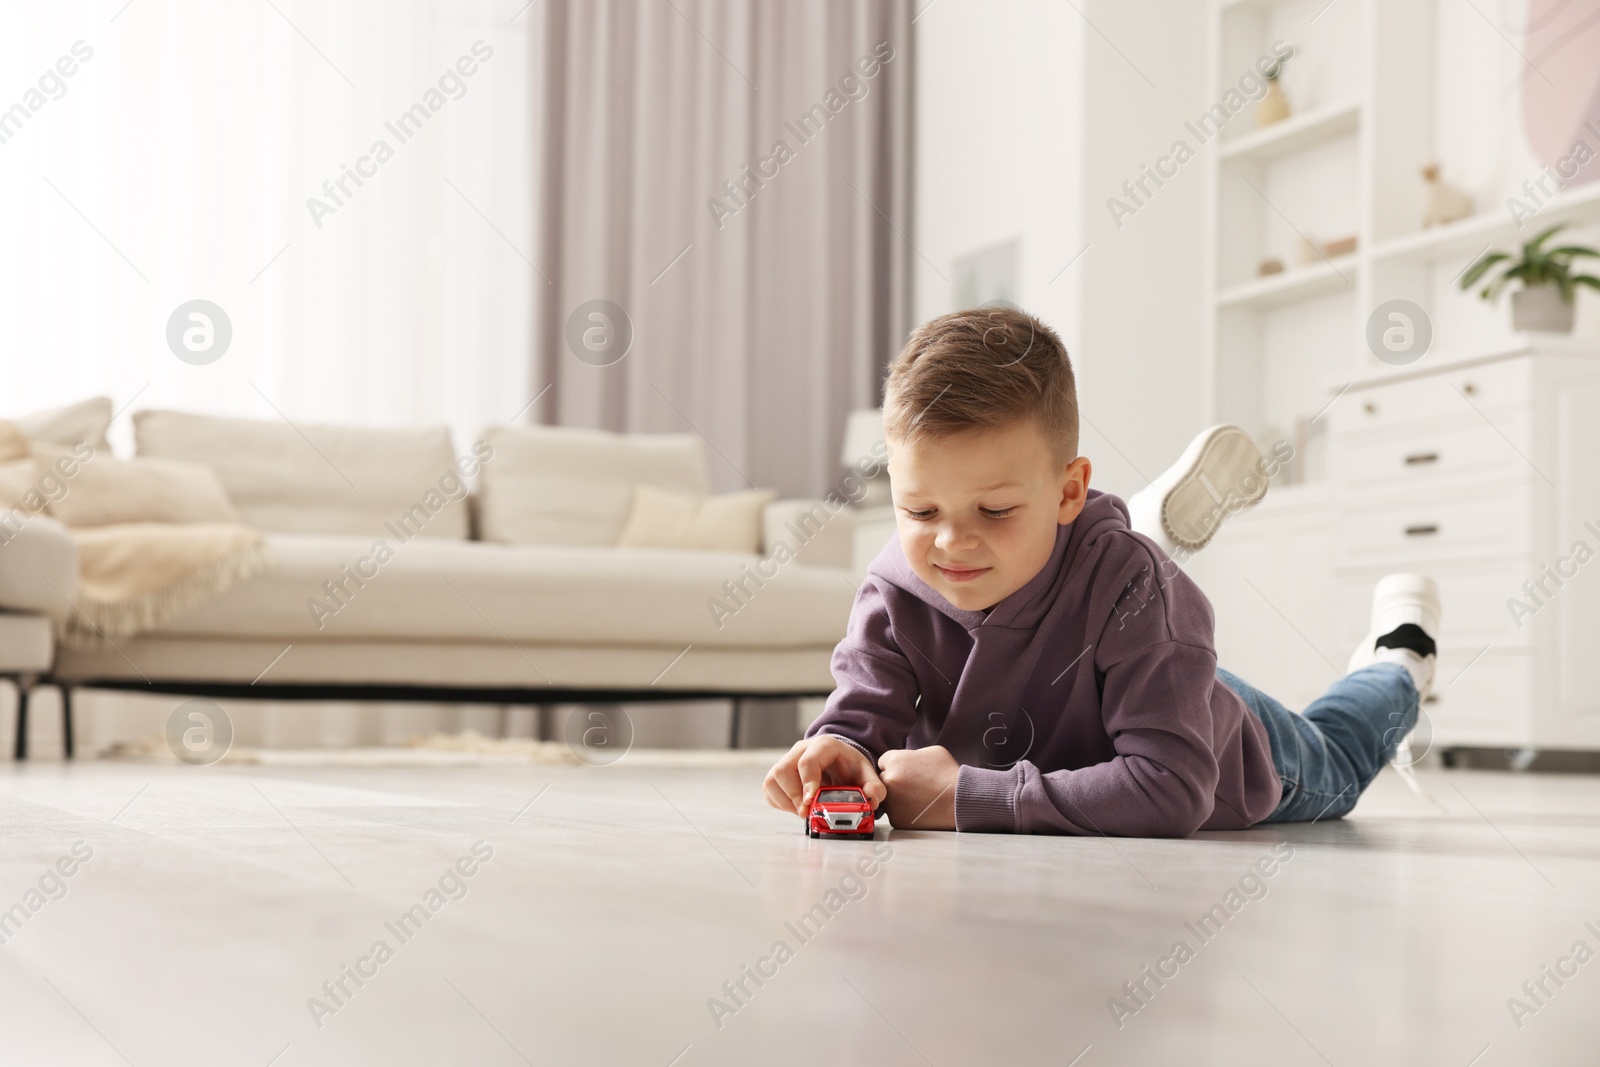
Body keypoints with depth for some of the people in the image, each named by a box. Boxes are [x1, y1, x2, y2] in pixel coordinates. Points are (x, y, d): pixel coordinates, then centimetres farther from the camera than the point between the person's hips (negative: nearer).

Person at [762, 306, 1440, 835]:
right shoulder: (896, 591, -36)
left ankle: (1397, 661, 58)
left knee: (1331, 768, 31)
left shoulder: (1127, 586, -49)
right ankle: (1162, 522, 42)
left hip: (1242, 780, -3)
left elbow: (1171, 788, -56)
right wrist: (839, 752, -58)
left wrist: (970, 798, -60)